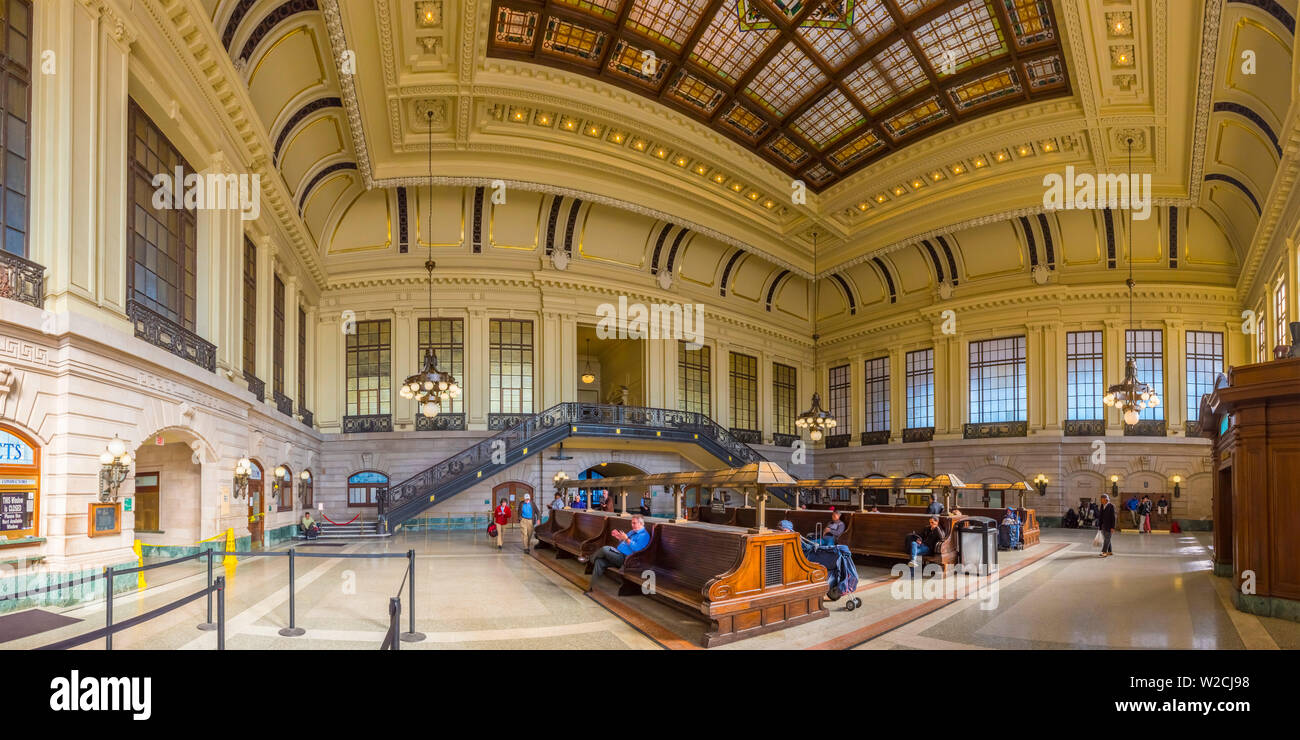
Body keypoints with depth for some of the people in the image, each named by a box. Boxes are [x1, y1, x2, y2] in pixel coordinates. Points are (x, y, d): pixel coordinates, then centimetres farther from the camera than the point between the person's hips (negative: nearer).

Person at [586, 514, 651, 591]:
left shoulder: (644, 535, -7)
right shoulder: (632, 532, 23)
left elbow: (636, 548, -20)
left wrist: (626, 539, -18)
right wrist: (619, 537, 11)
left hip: (624, 558, -9)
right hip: (618, 554, 9)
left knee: (605, 549, -24)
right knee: (599, 561, -13)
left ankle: (591, 559, 6)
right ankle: (591, 585, -11)